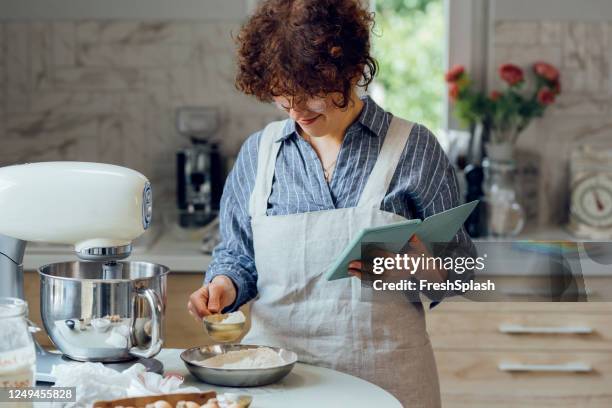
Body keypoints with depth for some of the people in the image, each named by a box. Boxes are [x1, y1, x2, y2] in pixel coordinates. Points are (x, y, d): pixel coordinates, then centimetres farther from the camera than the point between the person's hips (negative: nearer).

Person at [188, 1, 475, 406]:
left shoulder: (414, 148, -4)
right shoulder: (258, 151, 4)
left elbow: (456, 270, -1)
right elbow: (238, 255, 12)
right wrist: (225, 286, -10)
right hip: (276, 369, 2)